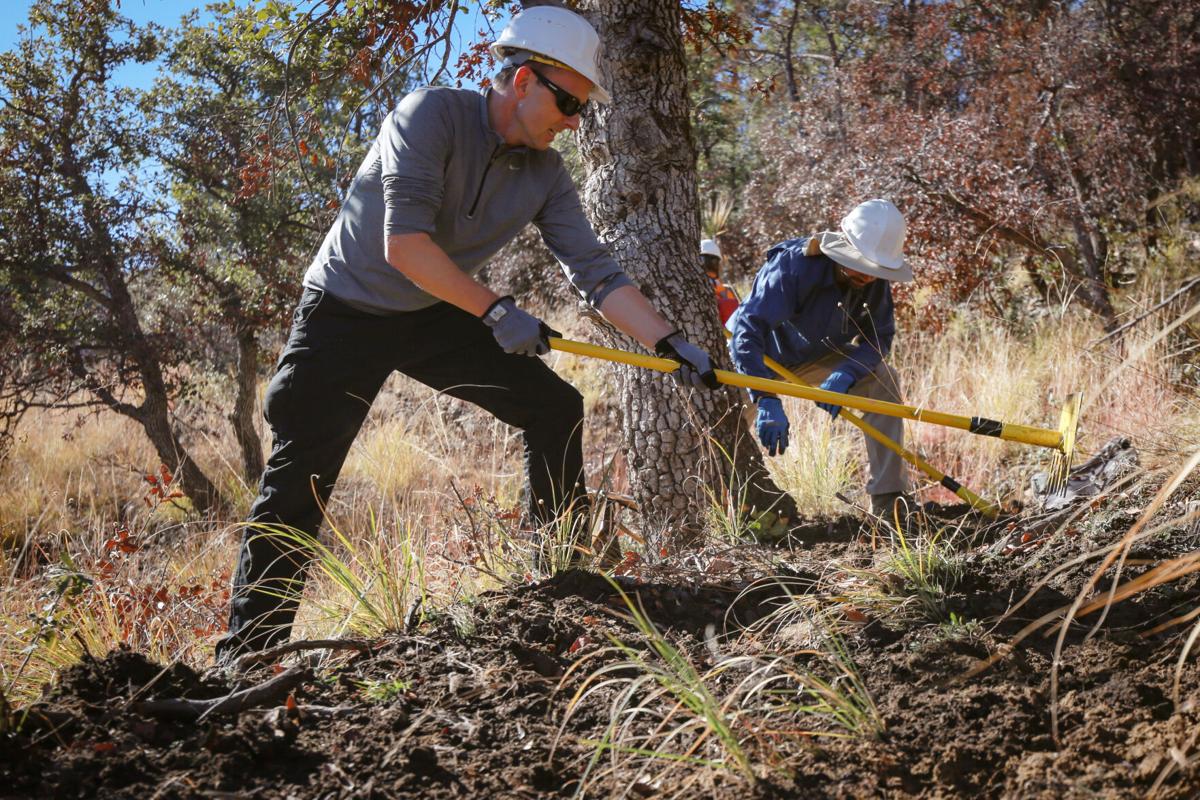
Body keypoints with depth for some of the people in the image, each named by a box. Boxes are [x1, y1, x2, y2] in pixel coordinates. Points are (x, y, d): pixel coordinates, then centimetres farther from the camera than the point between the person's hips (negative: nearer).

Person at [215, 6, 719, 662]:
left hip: (436, 316, 6)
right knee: (299, 481, -12)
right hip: (346, 313, -6)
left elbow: (595, 272, -6)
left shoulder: (545, 176, -4)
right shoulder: (432, 115, -23)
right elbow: (404, 244, -31)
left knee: (556, 408, -2)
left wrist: (671, 344, -15)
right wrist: (496, 312, -29)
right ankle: (247, 652, -3)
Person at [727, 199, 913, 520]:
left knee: (883, 379, -14)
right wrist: (767, 400, -55)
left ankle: (888, 498, -10)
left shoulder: (876, 282, -18)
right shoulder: (792, 266, -37)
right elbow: (746, 331, -45)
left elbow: (878, 339, -13)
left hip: (815, 356, 5)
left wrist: (845, 374, -36)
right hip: (760, 354, -4)